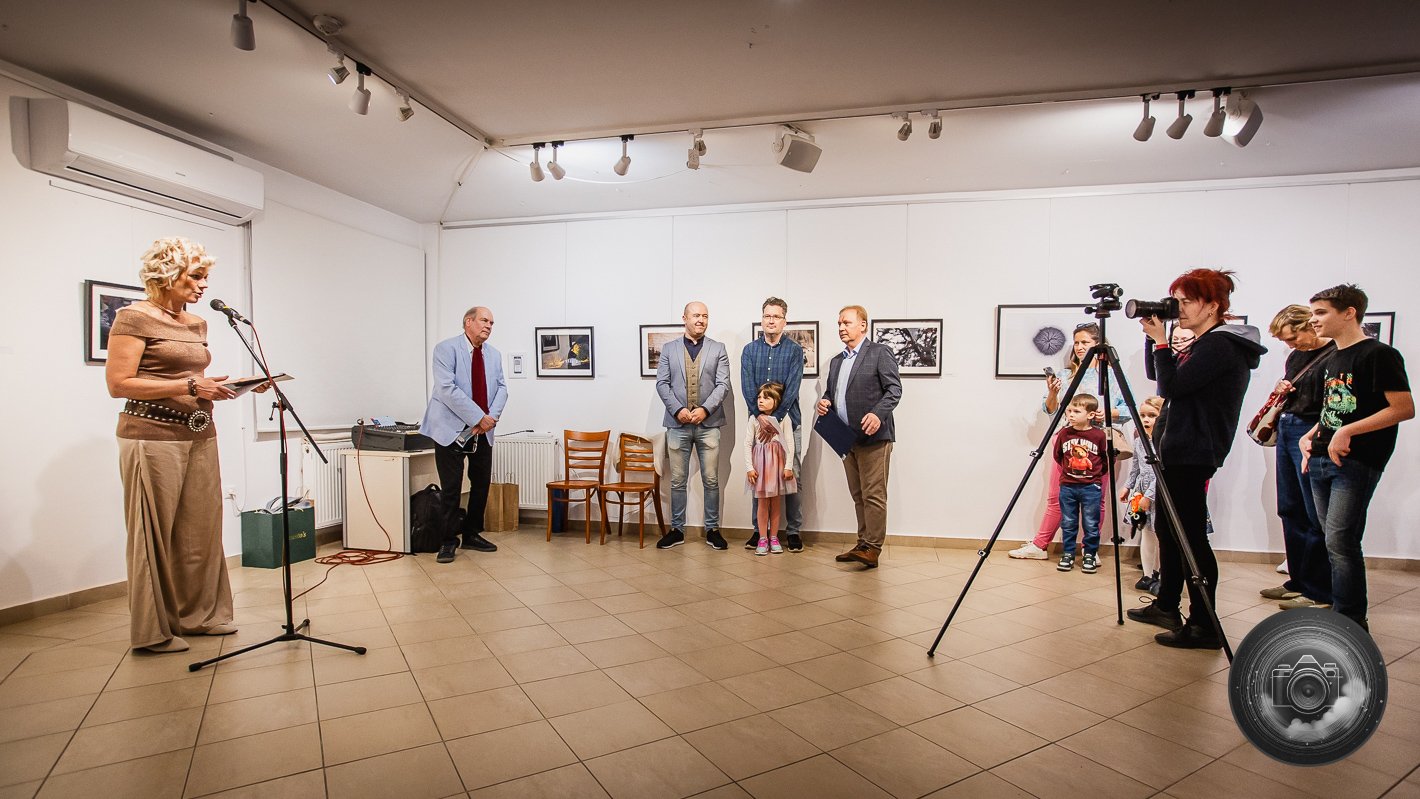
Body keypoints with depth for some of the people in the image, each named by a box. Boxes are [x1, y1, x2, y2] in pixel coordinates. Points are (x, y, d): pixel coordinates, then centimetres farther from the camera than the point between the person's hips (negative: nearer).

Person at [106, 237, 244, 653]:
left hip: (200, 436, 7)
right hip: (153, 436, -7)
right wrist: (189, 387, -18)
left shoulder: (197, 324, 15)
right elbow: (118, 384, -12)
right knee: (155, 534, 1)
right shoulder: (135, 318, -6)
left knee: (201, 529, 9)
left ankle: (198, 614, 23)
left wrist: (216, 387, 5)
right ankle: (153, 630, 14)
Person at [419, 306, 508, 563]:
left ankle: (472, 535, 25)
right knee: (451, 489, -1)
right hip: (452, 430, -6)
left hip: (483, 432, 6)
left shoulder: (494, 355, 10)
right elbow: (446, 388, -19)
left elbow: (501, 388, 5)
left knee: (481, 484, 11)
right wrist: (479, 418, -21)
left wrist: (492, 417, -14)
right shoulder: (446, 348, -9)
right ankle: (449, 541, 13)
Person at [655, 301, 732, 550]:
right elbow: (662, 384, 3)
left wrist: (705, 409, -14)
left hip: (708, 424, 0)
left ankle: (712, 530, 15)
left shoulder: (718, 349, 7)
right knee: (677, 481, 6)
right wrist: (678, 410, -11)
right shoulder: (669, 348, 9)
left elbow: (723, 385, -1)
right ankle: (677, 529, 17)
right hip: (677, 424, 1)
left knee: (711, 480, 3)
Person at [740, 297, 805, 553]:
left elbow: (792, 388, -8)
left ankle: (793, 530, 10)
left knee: (791, 476, 0)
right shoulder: (750, 350, 8)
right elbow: (747, 387, -1)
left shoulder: (795, 350, 2)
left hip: (787, 419, -2)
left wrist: (775, 417, -16)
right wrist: (761, 416, -13)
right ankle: (758, 529, 15)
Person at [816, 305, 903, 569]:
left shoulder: (880, 353, -2)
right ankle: (863, 544, 17)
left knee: (873, 495, -6)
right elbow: (831, 392, 25)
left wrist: (878, 413, -24)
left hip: (873, 436, -7)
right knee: (858, 496, 11)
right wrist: (824, 402, 2)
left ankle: (873, 548, -3)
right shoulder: (836, 361, 21)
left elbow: (894, 389, -9)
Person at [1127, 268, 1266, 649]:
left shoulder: (1220, 345, -13)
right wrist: (1159, 340, 9)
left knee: (1191, 536, -6)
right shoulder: (1204, 344, 16)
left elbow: (1172, 386, -20)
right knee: (1168, 527, 16)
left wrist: (1161, 340, -12)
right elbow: (1164, 380, 20)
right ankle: (1166, 606, 27)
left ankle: (1204, 626, 2)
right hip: (1178, 450, 10)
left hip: (1193, 454, -10)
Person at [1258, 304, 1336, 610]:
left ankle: (1319, 592, 6)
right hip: (1286, 430, 9)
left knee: (1316, 516, -3)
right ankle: (1298, 581, 24)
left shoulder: (1337, 355, -12)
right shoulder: (1295, 357, 15)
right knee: (1290, 510, 13)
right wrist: (1281, 389, 7)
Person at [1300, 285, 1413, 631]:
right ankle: (1345, 613, 21)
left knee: (1340, 542, -9)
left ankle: (1349, 624, 0)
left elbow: (1404, 408, -15)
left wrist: (1348, 431, -21)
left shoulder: (1378, 354, -8)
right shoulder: (1331, 361, 18)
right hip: (1322, 460, 8)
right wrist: (1310, 436, 9)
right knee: (1335, 543, 11)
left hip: (1356, 462, -8)